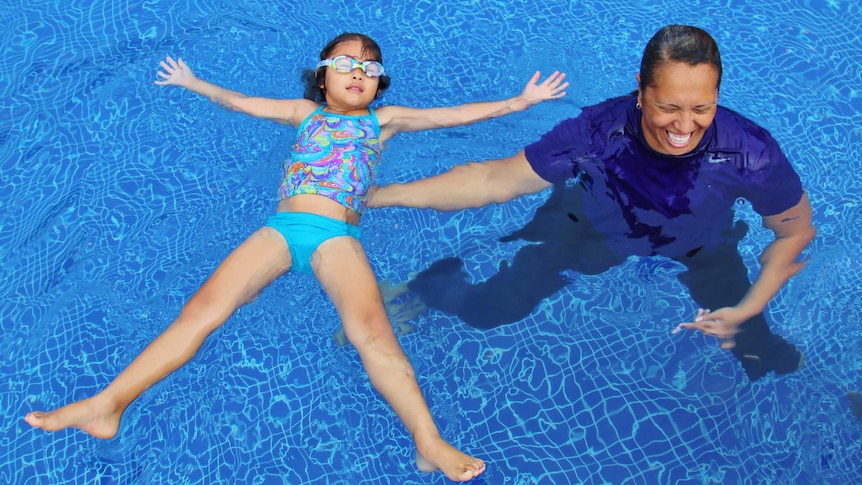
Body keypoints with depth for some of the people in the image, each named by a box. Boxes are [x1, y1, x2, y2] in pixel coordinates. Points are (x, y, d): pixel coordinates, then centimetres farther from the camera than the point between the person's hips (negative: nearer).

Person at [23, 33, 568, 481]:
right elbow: (241, 102, 34)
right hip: (281, 228, 2)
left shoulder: (383, 120, 22)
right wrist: (192, 83, 43)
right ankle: (106, 406, -15)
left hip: (338, 237, -2)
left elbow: (453, 115, 21)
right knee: (203, 307, -13)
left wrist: (518, 101, 20)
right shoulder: (305, 113, 26)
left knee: (371, 328, -26)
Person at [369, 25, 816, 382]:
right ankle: (423, 288, 29)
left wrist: (747, 309, -24)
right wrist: (380, 195, -29)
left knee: (761, 357, -3)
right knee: (489, 309, -5)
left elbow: (795, 231, -14)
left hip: (701, 251, 1)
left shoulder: (752, 153, -34)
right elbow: (494, 179, -25)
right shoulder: (598, 130, -35)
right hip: (590, 231, 0)